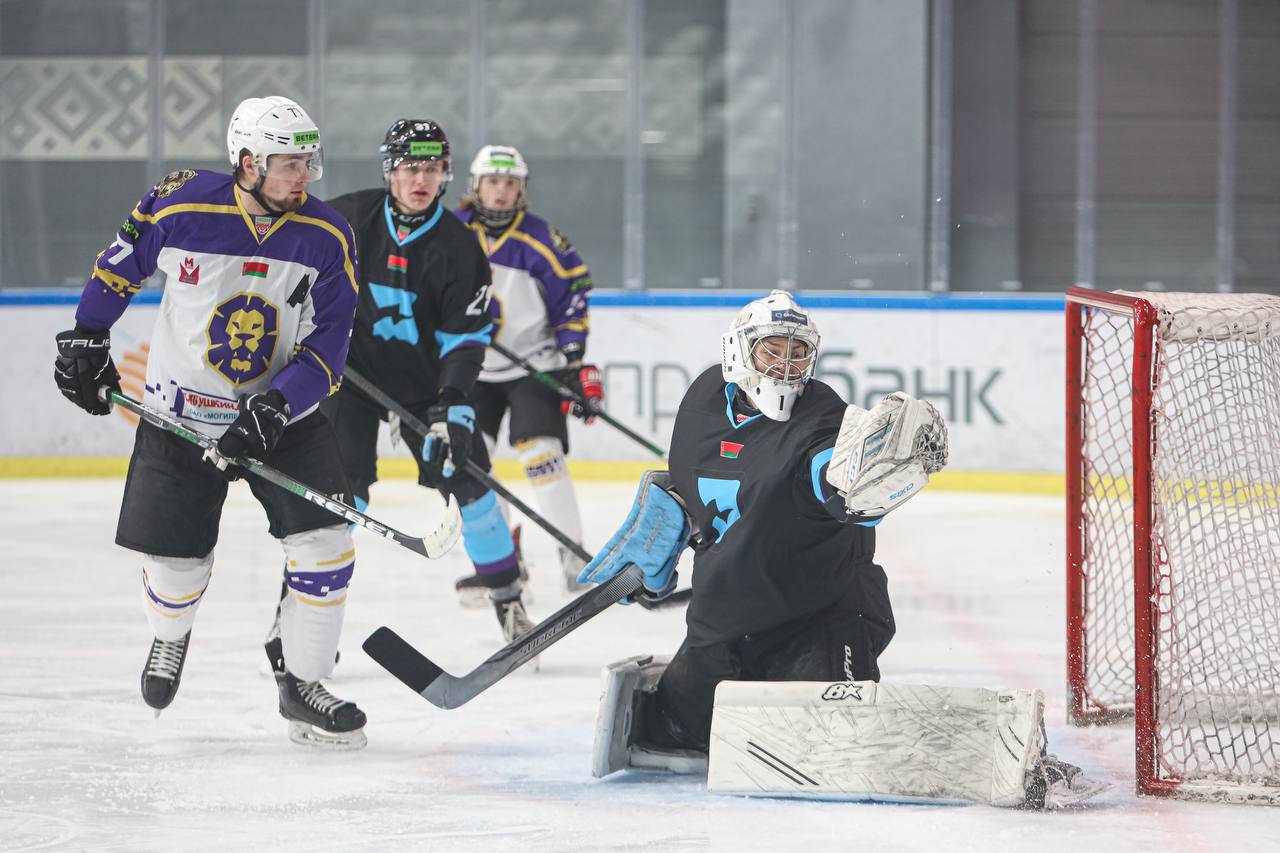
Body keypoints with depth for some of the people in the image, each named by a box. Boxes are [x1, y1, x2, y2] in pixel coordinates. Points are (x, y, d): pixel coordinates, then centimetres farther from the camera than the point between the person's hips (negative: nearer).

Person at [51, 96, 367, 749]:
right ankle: (170, 636, 39)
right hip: (180, 412, -1)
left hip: (282, 410, 1)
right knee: (175, 564, 2)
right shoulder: (181, 208, -15)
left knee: (324, 542, -13)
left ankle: (302, 685, 2)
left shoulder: (327, 240, -12)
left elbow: (326, 353, -13)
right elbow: (117, 268, 5)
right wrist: (85, 340, 7)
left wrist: (269, 414, -25)